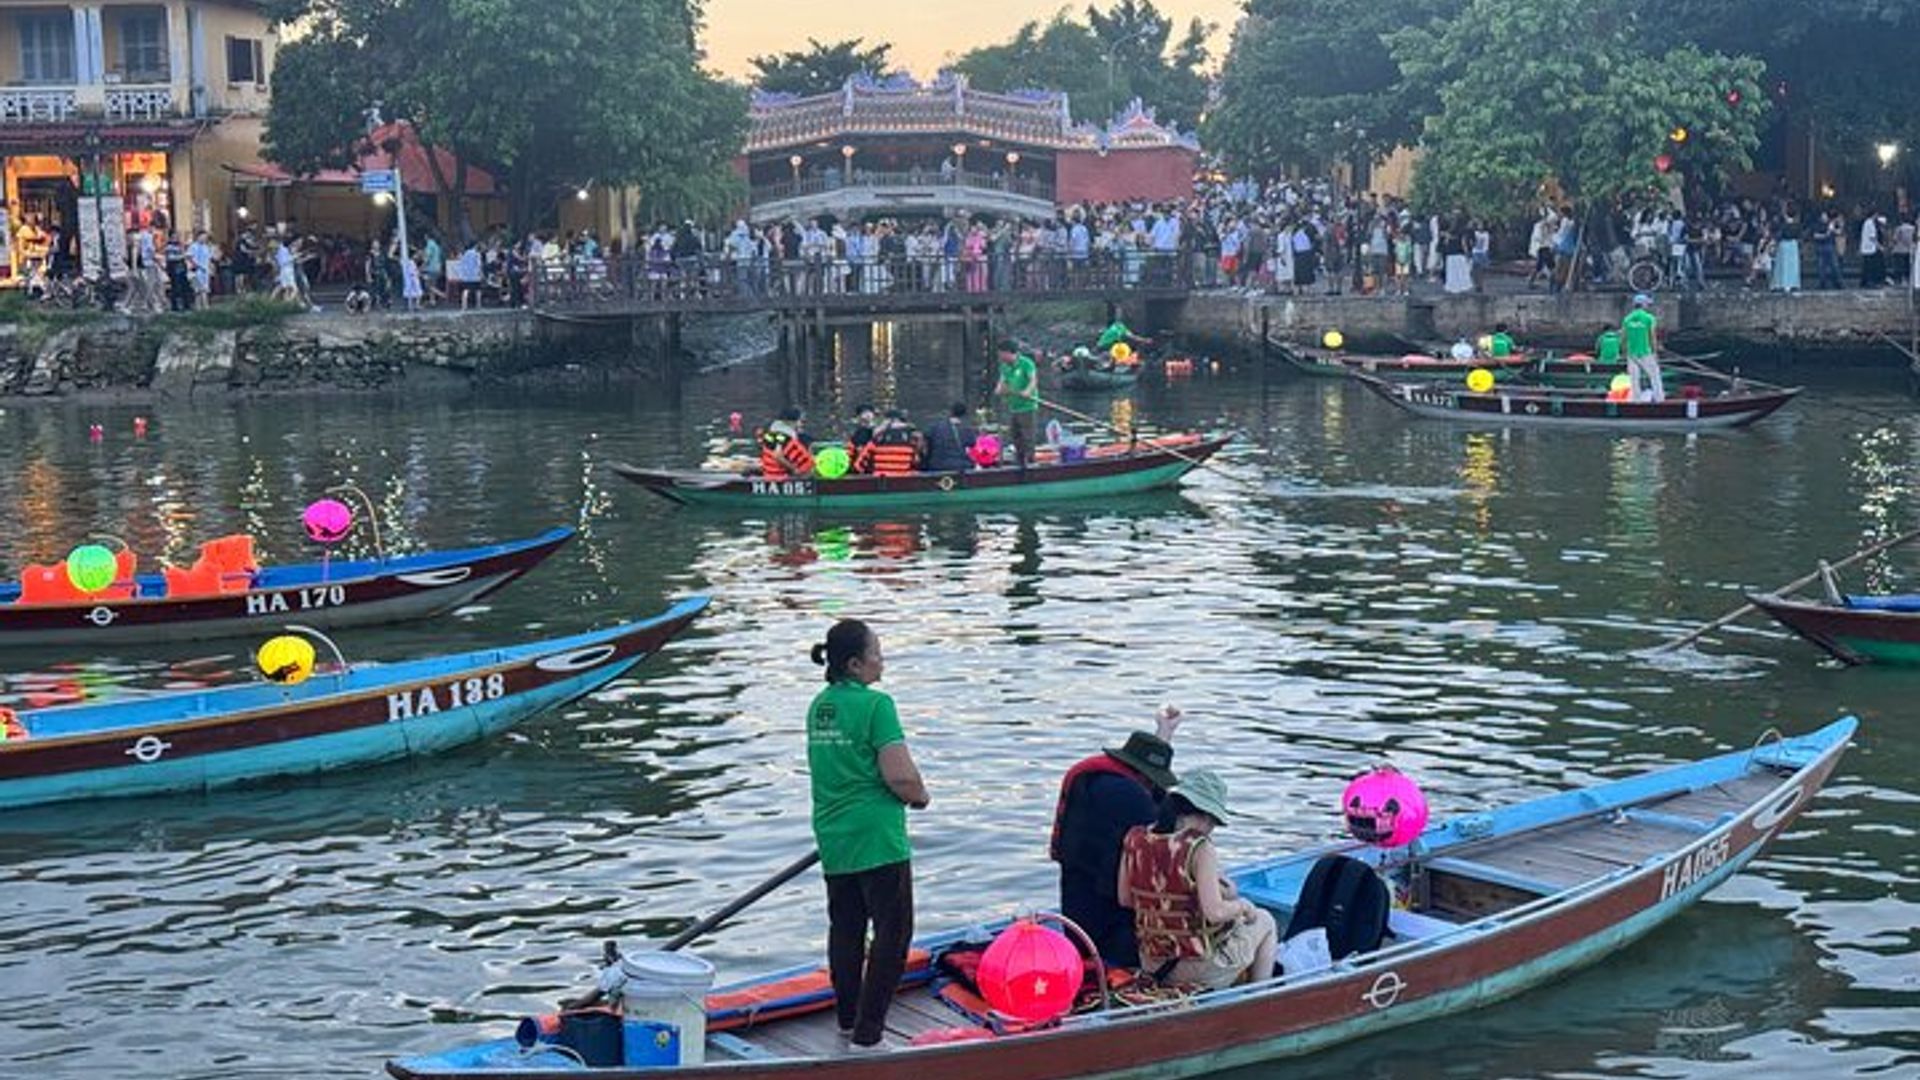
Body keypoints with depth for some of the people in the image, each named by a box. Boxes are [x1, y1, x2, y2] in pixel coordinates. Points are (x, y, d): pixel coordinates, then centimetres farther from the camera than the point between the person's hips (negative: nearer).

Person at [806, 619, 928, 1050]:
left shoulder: (818, 706, 8)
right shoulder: (875, 705, -17)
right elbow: (901, 776, -22)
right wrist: (919, 795, 0)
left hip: (831, 836, 8)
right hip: (877, 837, -8)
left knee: (845, 928, 18)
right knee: (893, 930, 1)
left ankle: (847, 1019, 27)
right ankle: (868, 1027, 0)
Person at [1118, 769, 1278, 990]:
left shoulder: (1135, 837, -4)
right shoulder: (1199, 848, -21)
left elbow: (1125, 900, 4)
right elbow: (1215, 912, -24)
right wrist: (1242, 905, -4)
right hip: (1197, 970, -6)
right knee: (1264, 921, 22)